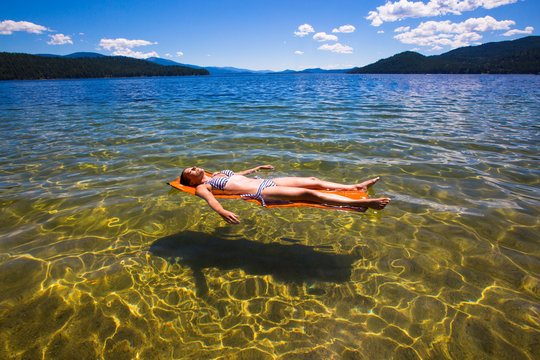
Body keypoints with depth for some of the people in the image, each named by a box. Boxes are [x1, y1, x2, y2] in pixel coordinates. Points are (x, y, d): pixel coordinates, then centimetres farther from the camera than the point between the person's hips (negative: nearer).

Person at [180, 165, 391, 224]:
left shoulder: (218, 173, 25)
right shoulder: (202, 187, 0)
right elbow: (210, 199, -21)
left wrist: (257, 168, 49)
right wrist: (222, 212, -44)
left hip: (266, 181, 9)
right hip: (261, 193, -9)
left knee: (313, 181, 2)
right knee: (309, 194, -21)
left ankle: (355, 187, 10)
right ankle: (364, 203, -21)